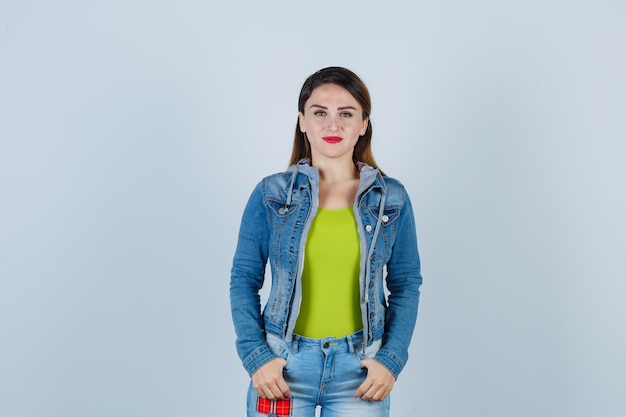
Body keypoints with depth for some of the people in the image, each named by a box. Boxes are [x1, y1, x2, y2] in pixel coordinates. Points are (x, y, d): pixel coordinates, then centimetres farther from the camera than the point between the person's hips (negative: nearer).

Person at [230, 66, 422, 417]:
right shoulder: (271, 194, -2)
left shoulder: (392, 198, 0)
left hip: (360, 368, 1)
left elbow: (406, 284, 4)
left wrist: (392, 358, -6)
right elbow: (245, 279, 1)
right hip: (284, 365, 0)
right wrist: (255, 355, -8)